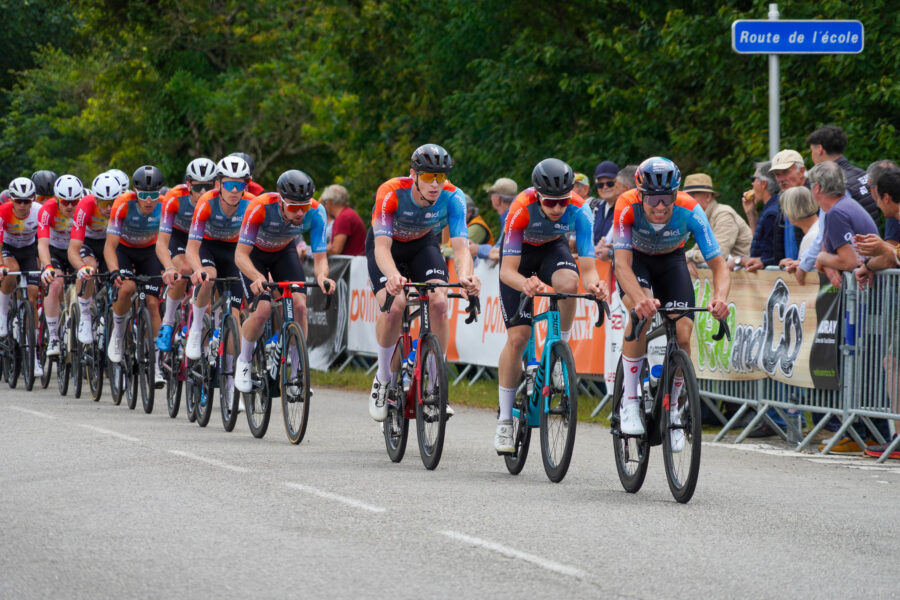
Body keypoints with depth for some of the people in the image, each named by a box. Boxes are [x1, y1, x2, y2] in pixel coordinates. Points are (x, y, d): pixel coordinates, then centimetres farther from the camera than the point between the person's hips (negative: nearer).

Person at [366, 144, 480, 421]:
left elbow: (460, 245, -34)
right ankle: (383, 379, -5)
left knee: (439, 302, -23)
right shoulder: (391, 193, -35)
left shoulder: (452, 197, -27)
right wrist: (392, 275, -63)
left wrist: (465, 275, -57)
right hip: (388, 246, -2)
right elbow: (382, 246, -42)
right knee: (393, 304, -28)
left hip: (424, 245, 2)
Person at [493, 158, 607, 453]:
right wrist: (525, 284, -59)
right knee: (517, 337, -12)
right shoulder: (521, 210, -36)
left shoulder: (579, 210, -31)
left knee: (568, 283, -36)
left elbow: (587, 268, -31)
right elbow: (507, 270, -37)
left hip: (552, 249, 1)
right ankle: (504, 421, -1)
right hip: (519, 254, -1)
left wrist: (594, 284, -54)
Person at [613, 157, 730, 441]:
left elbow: (718, 263, -31)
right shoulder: (627, 207, -35)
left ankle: (672, 409, 10)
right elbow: (623, 264, -42)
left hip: (671, 260, 2)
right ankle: (629, 403, -20)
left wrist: (720, 297, -52)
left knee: (683, 334, -14)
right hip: (635, 258, -2)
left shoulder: (690, 211, -32)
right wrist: (640, 299, -61)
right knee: (641, 314, -31)